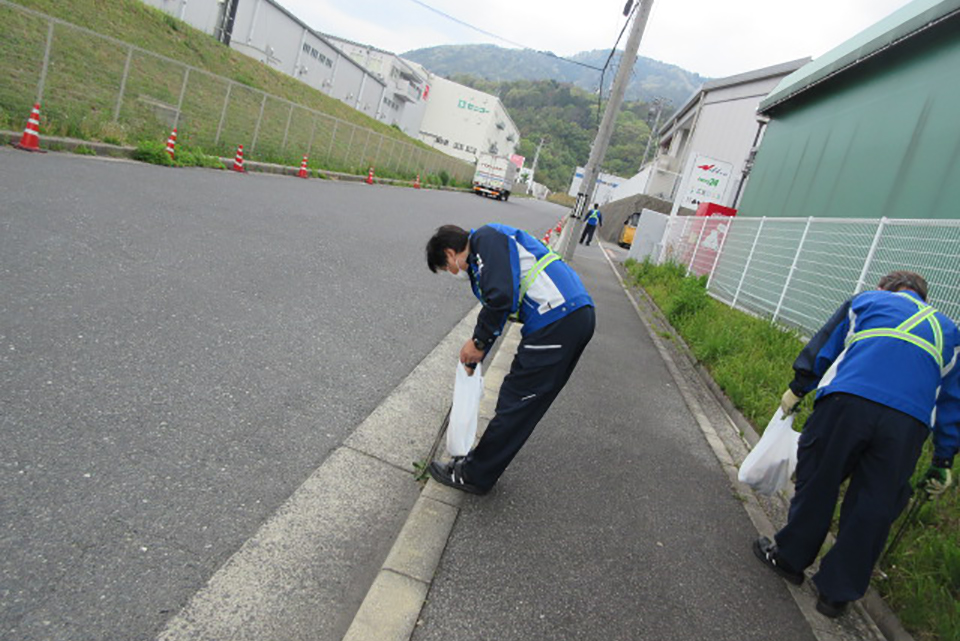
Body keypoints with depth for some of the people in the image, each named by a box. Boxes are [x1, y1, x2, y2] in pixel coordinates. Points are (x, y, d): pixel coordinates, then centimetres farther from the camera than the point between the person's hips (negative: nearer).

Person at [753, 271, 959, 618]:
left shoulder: (868, 300, 23)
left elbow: (822, 348, 18)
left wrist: (796, 390, 25)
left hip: (848, 402, -2)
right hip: (909, 425, 3)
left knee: (817, 483, 12)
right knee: (873, 509, 10)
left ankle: (789, 557, 26)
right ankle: (838, 593, 20)